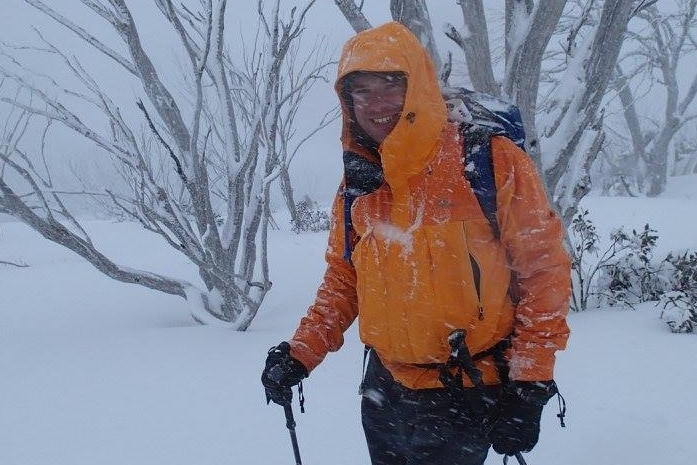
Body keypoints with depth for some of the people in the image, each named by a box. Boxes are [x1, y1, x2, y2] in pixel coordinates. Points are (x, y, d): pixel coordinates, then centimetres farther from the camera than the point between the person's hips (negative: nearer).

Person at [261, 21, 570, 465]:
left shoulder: (492, 161, -12)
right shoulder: (358, 183, 5)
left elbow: (544, 268, -9)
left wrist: (529, 386, -12)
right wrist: (301, 353, 2)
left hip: (464, 398, -5)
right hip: (384, 391, 5)